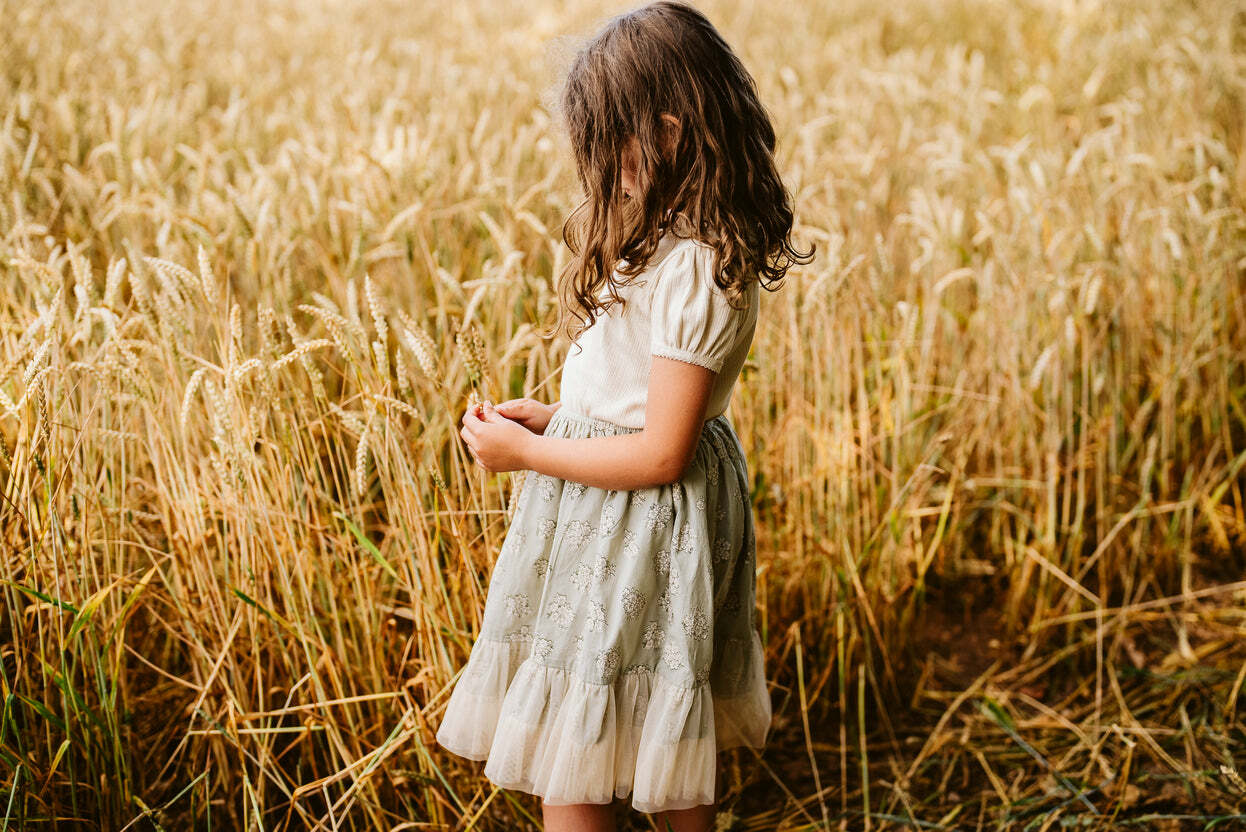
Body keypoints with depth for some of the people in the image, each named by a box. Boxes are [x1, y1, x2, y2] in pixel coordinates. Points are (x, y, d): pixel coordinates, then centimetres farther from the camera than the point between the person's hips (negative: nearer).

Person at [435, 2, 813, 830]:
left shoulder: (691, 272, -26)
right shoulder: (687, 238, 5)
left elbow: (661, 454, -24)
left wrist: (526, 452, -16)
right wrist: (553, 416, 4)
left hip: (635, 524, -10)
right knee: (674, 745, 23)